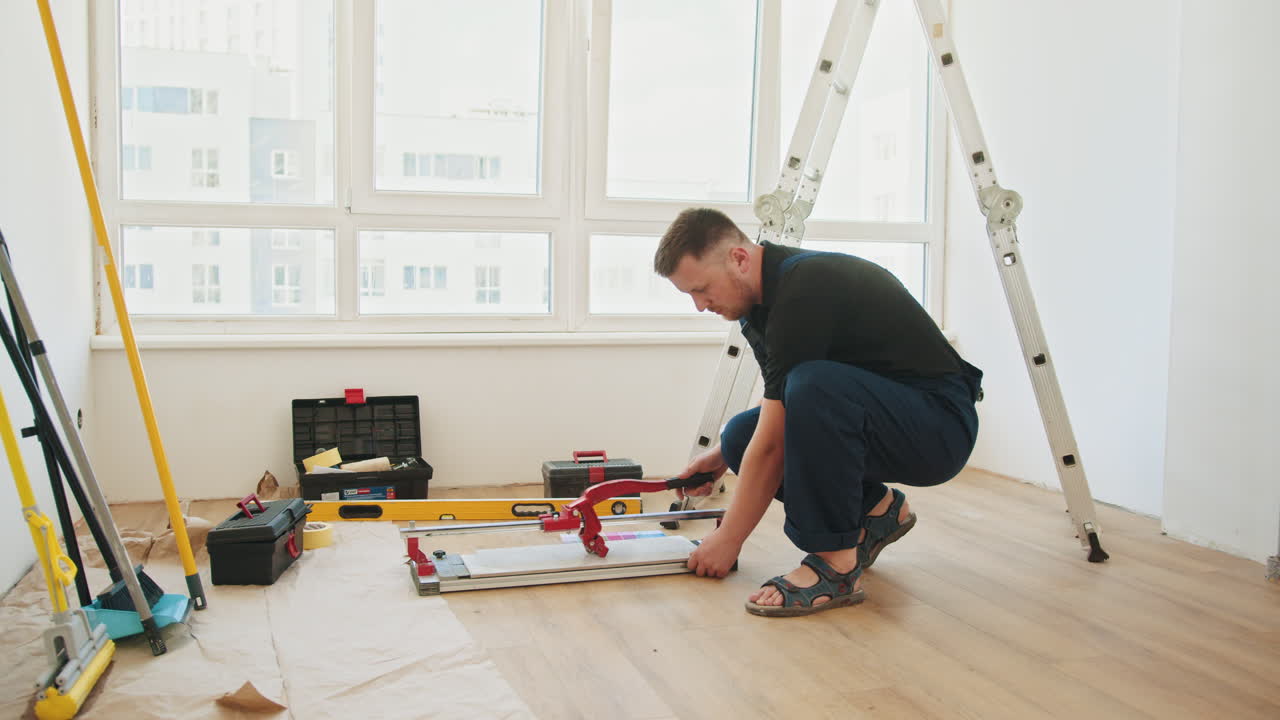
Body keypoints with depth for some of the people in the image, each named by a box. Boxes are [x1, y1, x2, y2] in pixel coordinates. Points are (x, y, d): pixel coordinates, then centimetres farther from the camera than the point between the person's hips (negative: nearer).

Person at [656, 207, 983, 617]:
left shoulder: (804, 291, -26)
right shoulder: (767, 292, 3)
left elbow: (772, 447, -23)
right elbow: (780, 409, 22)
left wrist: (728, 540, -13)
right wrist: (724, 456, 18)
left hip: (939, 421, -10)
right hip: (877, 423, 10)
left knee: (814, 387, -36)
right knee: (741, 435, 0)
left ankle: (836, 566, -20)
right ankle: (876, 510, 13)